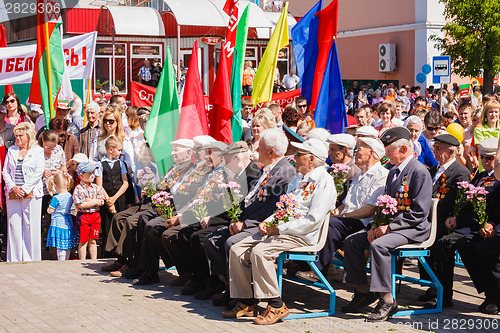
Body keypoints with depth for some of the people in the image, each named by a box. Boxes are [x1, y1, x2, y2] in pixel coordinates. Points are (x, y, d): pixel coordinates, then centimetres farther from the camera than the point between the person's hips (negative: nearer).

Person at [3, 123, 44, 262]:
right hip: (13, 193, 3)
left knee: (31, 226, -4)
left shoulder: (38, 151, 4)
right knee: (13, 225, 1)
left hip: (31, 193, -3)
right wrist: (12, 187, -5)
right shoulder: (11, 150, 15)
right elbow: (5, 171, 11)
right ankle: (14, 259, 6)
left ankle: (31, 258, 1)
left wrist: (24, 189, -11)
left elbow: (38, 173, -4)